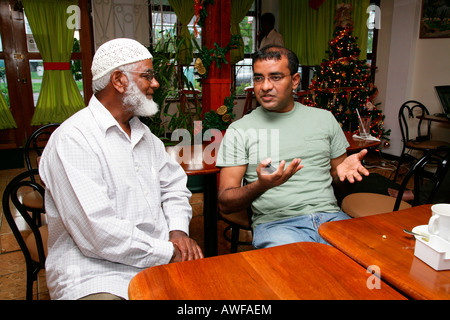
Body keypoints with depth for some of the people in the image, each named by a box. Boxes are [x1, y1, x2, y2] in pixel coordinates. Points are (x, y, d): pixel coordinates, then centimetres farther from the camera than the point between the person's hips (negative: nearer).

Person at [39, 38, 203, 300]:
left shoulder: (142, 133, 14)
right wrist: (167, 253, -14)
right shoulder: (73, 139, -14)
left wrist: (178, 230, 0)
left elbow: (174, 183, 18)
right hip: (97, 271, -6)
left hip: (159, 255, 7)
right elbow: (97, 232, -21)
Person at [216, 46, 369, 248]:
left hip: (329, 216, 4)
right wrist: (260, 186, -21)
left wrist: (343, 169, -2)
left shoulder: (324, 118, 15)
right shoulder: (239, 130, 4)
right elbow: (225, 203, 0)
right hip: (275, 222, -3)